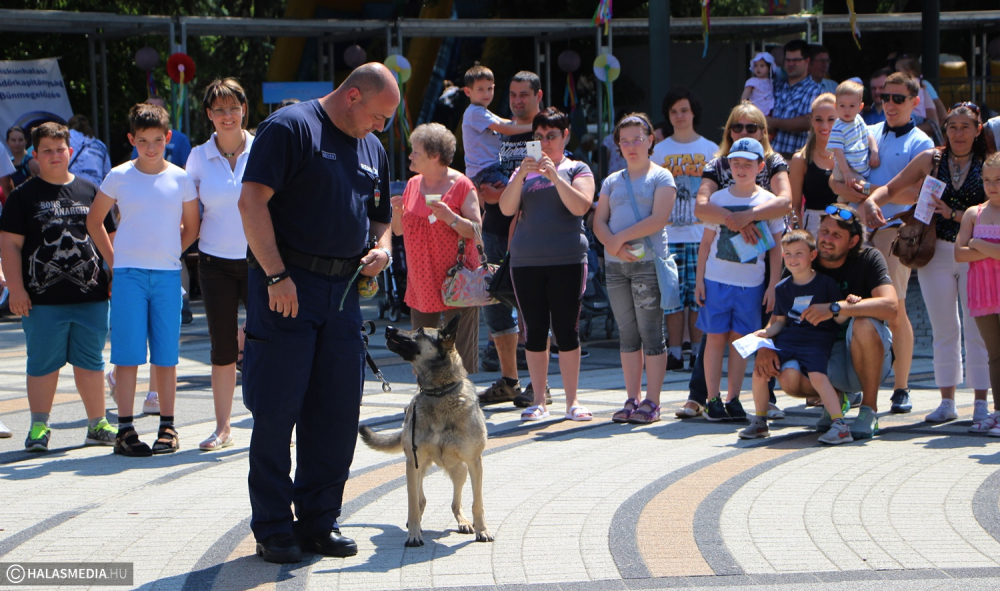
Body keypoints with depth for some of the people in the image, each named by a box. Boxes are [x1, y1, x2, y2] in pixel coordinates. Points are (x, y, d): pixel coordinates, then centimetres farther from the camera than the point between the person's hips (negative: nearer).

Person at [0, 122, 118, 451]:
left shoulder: (89, 191, 11)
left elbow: (109, 238, 17)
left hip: (90, 294, 2)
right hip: (43, 298, -2)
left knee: (90, 361, 9)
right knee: (43, 363, 3)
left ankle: (97, 424, 18)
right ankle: (39, 428, 11)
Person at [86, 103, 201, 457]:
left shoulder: (180, 179, 4)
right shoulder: (119, 177, 2)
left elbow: (191, 228, 16)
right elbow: (94, 220, 12)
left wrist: (168, 255, 6)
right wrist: (113, 261, 6)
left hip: (168, 274, 1)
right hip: (128, 273, -1)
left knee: (166, 355, 4)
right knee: (128, 354, -4)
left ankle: (167, 427, 11)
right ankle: (125, 429, -2)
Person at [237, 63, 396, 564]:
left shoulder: (373, 149, 18)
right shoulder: (290, 127, -6)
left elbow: (380, 216, 29)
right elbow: (252, 201, -13)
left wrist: (382, 248, 5)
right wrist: (276, 274, -19)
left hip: (343, 291, 7)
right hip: (286, 286, -7)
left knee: (337, 410, 6)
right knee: (276, 409, -3)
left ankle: (319, 520, 16)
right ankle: (272, 527, 5)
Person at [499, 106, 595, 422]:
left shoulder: (577, 169, 7)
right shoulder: (524, 171, 15)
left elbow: (580, 206, -9)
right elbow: (507, 208, 2)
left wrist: (554, 175, -16)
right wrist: (522, 174, -11)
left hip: (567, 260, -3)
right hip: (526, 261, 3)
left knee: (566, 330, -3)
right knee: (534, 330, 4)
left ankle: (572, 401, 3)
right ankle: (539, 401, 9)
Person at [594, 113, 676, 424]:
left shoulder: (660, 177, 2)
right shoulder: (612, 181, 17)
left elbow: (658, 219, -10)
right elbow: (599, 221, 10)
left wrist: (620, 238, -11)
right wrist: (613, 245, -10)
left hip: (648, 261, -5)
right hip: (615, 265, 5)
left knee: (651, 332, -6)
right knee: (627, 333, 7)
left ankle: (652, 402, -3)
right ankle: (633, 399, 12)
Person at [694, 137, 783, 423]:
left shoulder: (768, 202, 3)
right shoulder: (718, 198, 5)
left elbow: (775, 248, 5)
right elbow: (706, 242, 8)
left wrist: (773, 286, 0)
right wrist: (699, 279, 3)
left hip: (751, 284, 0)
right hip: (716, 280, 0)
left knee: (740, 339, 4)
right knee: (715, 337, 1)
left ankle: (733, 399, 10)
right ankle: (713, 399, 6)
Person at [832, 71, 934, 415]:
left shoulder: (920, 143, 5)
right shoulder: (867, 134, 19)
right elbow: (835, 177, 17)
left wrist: (875, 192, -17)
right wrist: (844, 188, -4)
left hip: (894, 230, -4)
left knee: (895, 311, -8)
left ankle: (901, 389, 0)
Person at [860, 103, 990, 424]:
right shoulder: (931, 159, 6)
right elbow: (892, 188, 9)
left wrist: (954, 214, -17)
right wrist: (872, 201, -10)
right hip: (937, 252, 2)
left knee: (977, 329, -3)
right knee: (943, 330, 7)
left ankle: (981, 401, 4)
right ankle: (947, 401, 14)